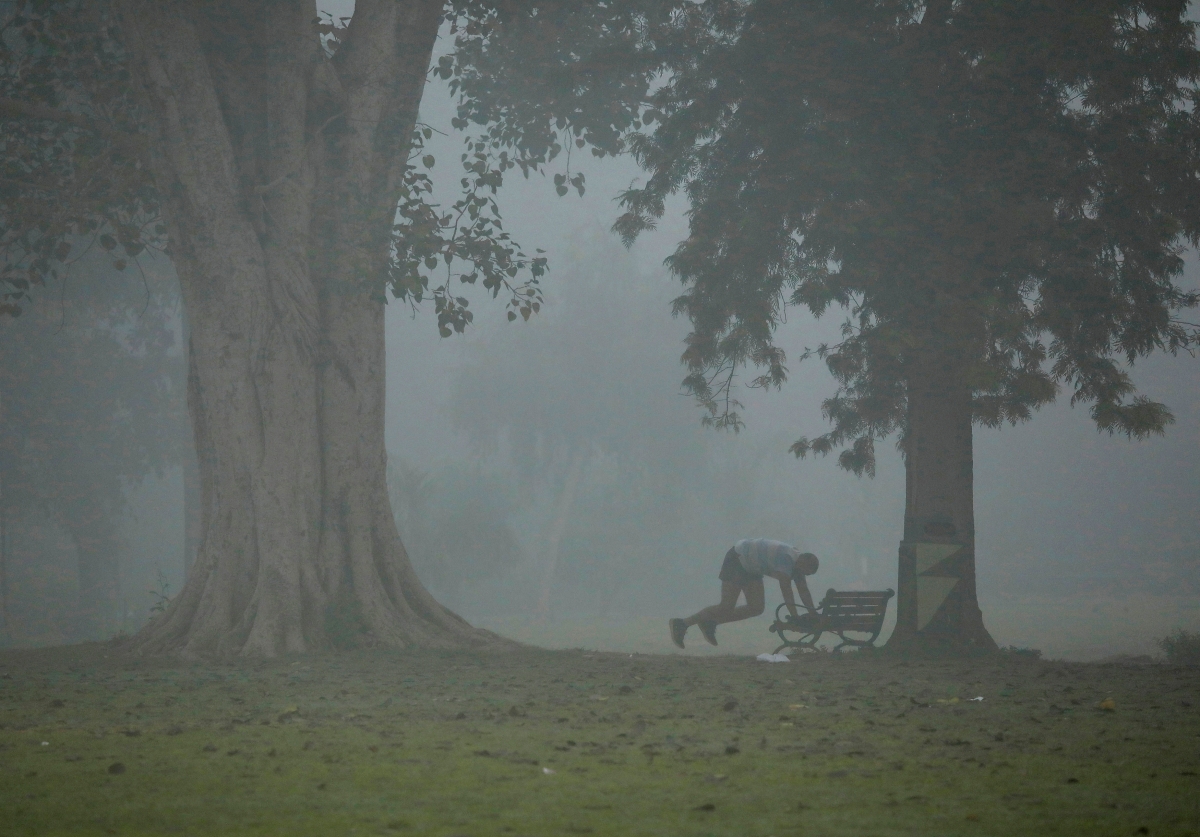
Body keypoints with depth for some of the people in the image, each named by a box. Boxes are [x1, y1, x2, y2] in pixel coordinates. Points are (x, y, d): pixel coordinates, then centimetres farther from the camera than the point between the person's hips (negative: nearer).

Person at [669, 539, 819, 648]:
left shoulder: (797, 562, 0)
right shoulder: (785, 559, -30)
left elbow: (804, 591, 4)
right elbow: (785, 588, -34)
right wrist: (794, 616, -34)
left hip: (750, 569, 10)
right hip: (737, 559, -10)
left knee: (756, 608, 1)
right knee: (726, 608, -13)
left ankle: (710, 622, 9)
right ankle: (682, 624, -6)